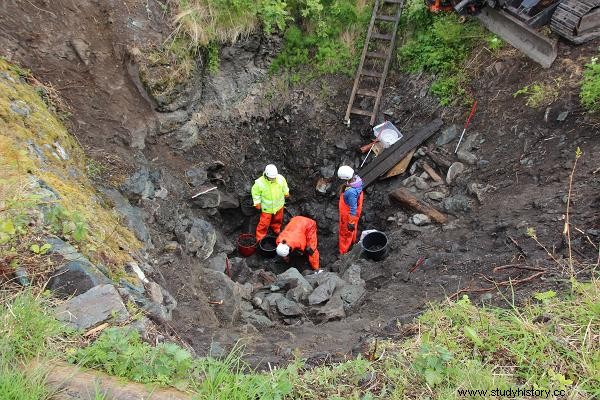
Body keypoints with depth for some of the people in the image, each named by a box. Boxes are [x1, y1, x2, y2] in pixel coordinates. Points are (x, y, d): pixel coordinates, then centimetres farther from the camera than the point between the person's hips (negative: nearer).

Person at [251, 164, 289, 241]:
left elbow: (284, 185, 2)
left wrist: (286, 193, 17)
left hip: (279, 205, 4)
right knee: (264, 222, 7)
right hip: (267, 207, -4)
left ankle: (276, 229, 58)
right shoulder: (260, 183, -31)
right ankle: (260, 237, 29)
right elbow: (255, 192, -12)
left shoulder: (280, 178, -21)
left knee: (278, 219, 27)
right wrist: (257, 202, -9)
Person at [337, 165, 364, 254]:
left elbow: (353, 208, -31)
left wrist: (351, 222, -20)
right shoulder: (357, 178, -17)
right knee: (352, 228, 33)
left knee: (345, 233, 15)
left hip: (348, 214, -8)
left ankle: (343, 252, 36)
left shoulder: (351, 192, -43)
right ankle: (352, 241, 59)